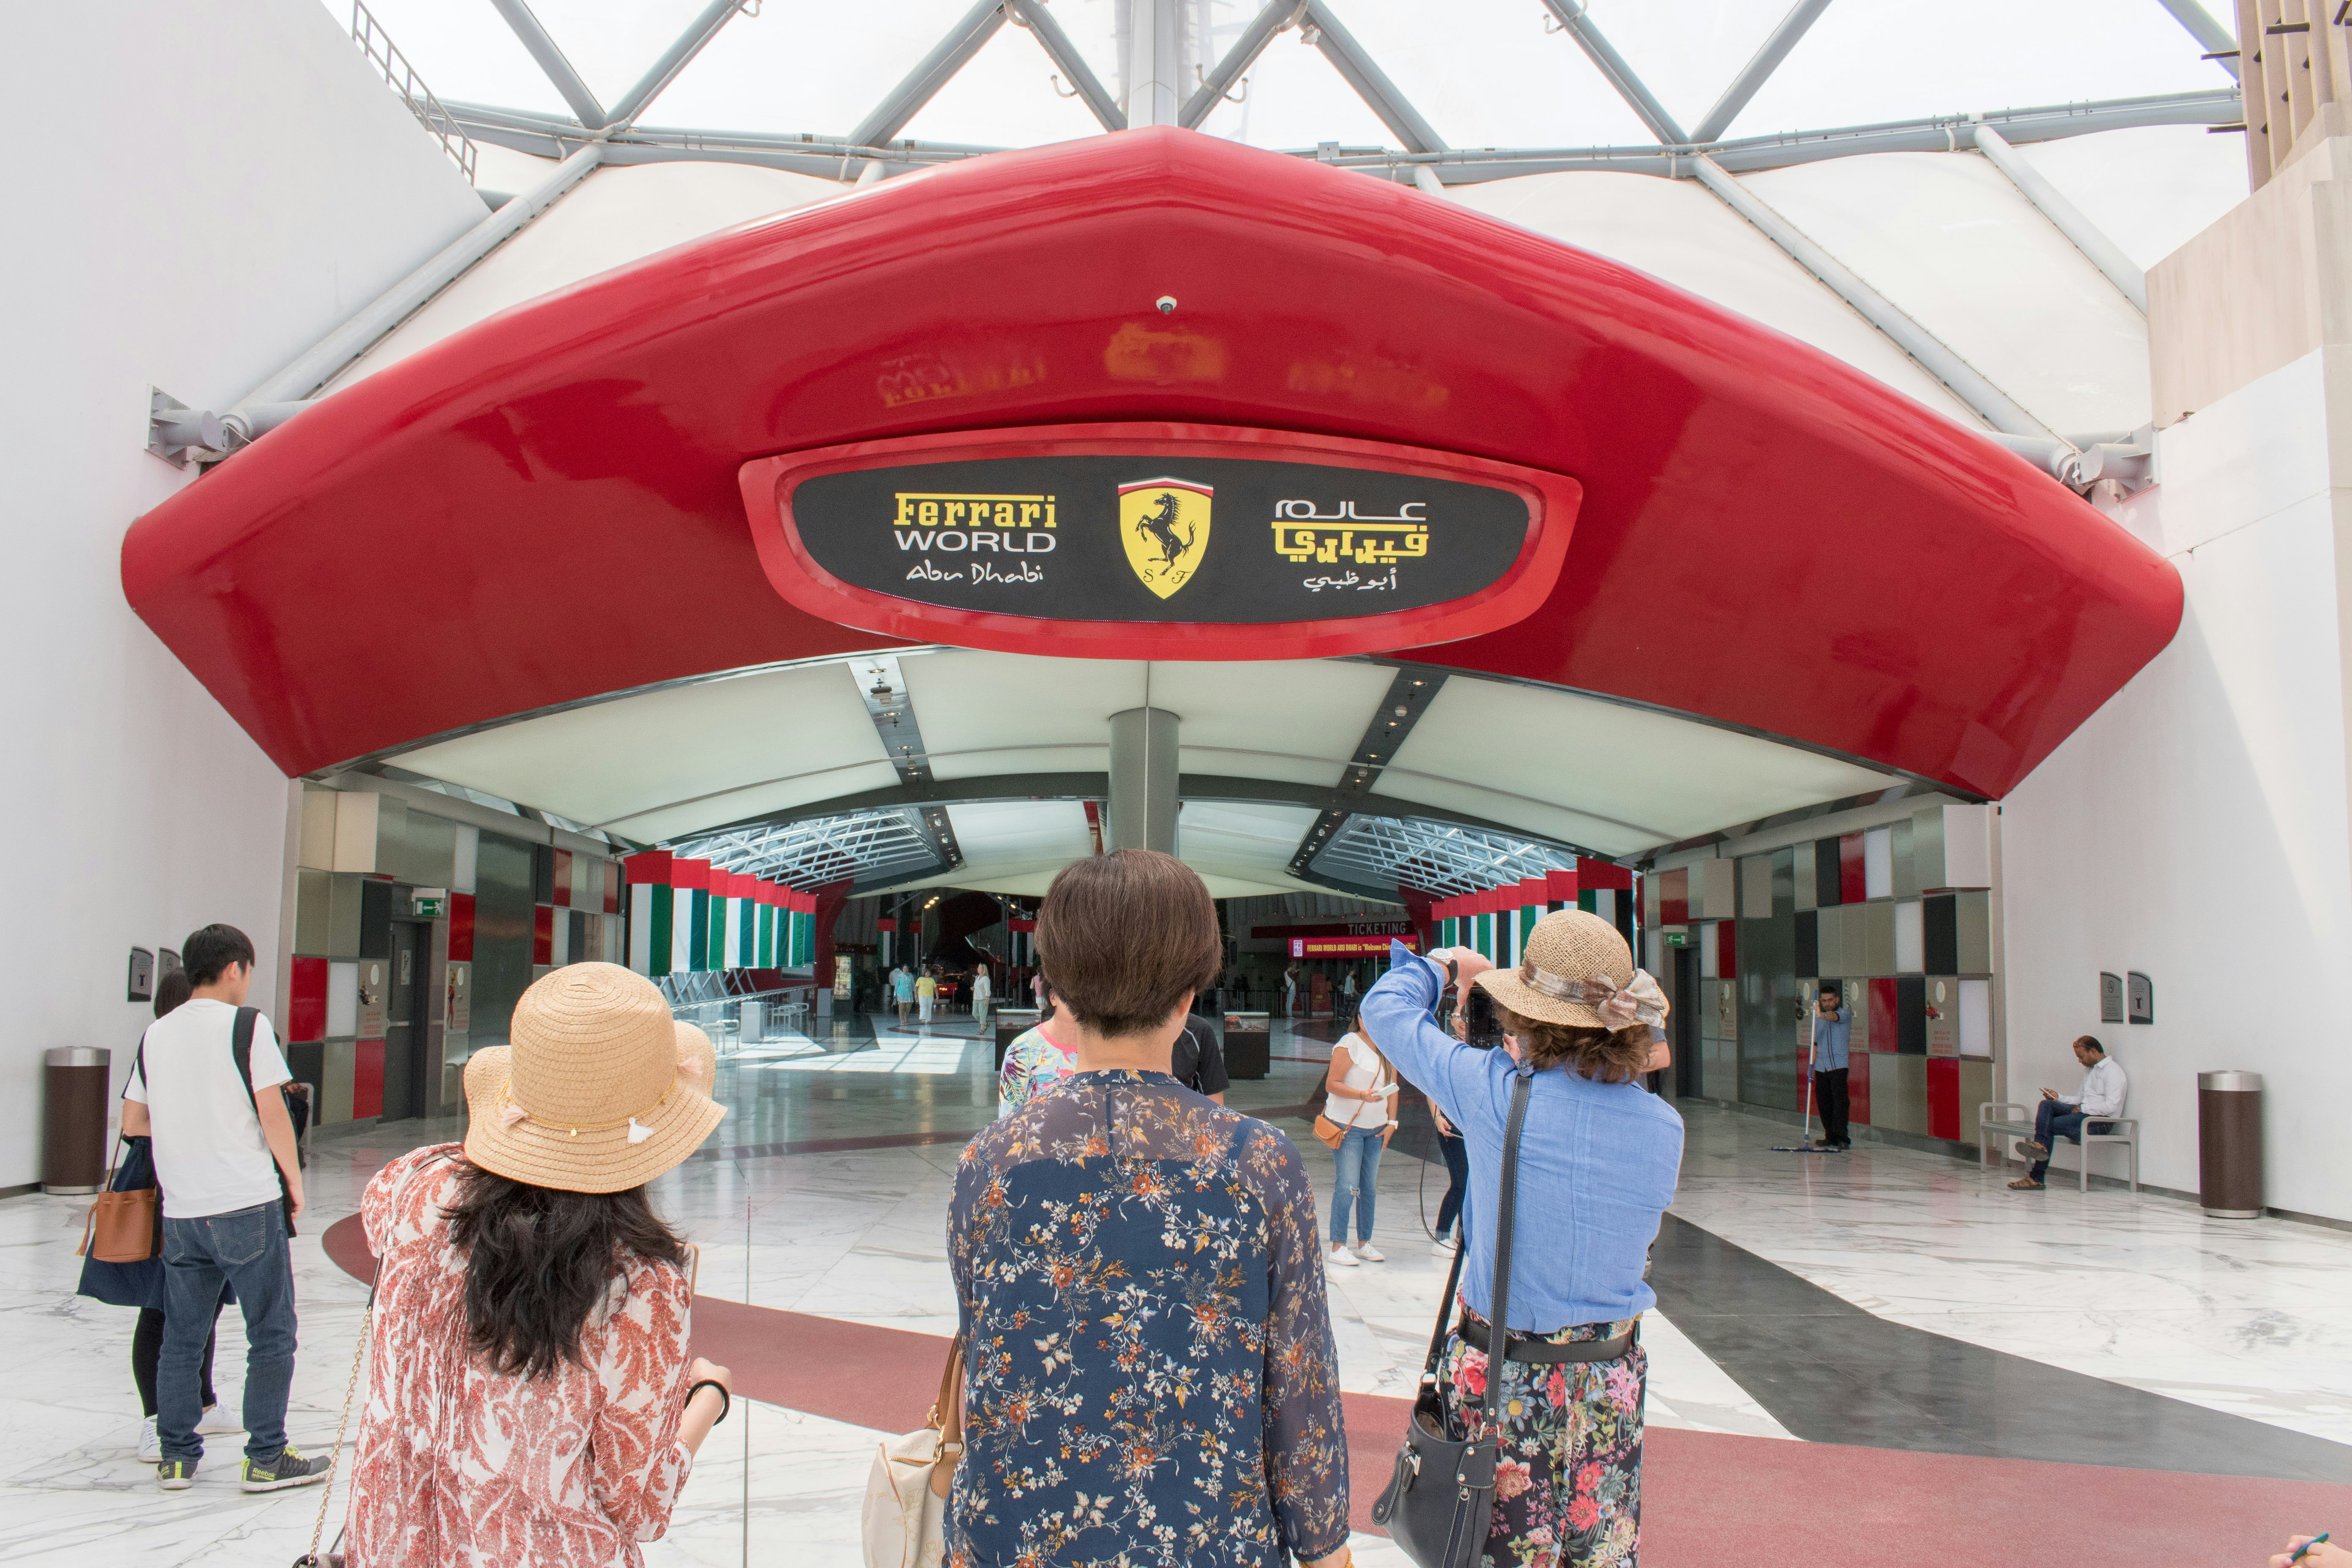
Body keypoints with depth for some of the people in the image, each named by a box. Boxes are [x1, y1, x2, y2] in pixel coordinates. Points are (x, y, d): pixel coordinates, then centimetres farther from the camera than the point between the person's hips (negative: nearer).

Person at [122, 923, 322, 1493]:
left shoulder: (156, 1034, 8)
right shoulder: (247, 1025, -8)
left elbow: (132, 1122, 13)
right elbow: (273, 1114, -12)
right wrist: (294, 1178, 0)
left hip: (181, 1211, 6)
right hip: (248, 1206, -5)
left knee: (181, 1338, 14)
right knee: (270, 1335, 4)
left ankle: (175, 1457, 21)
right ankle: (266, 1458, 7)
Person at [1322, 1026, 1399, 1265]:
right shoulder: (1350, 1044, -12)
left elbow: (1392, 1087, 13)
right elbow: (1332, 1084, -15)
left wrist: (1391, 1123, 5)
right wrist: (1362, 1095, -27)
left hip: (1376, 1129, 6)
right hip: (1347, 1126, -6)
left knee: (1369, 1186, 10)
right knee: (1347, 1186, -8)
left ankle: (1364, 1244, 19)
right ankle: (1338, 1247, -2)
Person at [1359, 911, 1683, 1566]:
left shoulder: (1498, 1093, -19)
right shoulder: (1663, 1127, -8)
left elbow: (1385, 1007, -6)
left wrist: (1444, 965, 17)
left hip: (1502, 1375, -3)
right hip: (1610, 1376, 3)